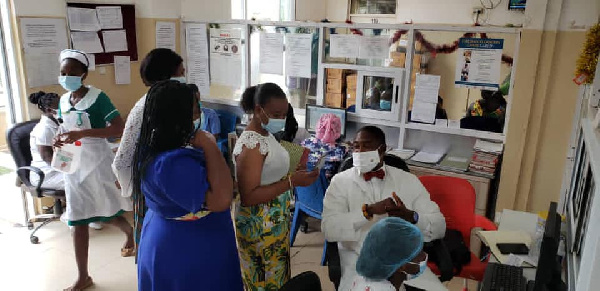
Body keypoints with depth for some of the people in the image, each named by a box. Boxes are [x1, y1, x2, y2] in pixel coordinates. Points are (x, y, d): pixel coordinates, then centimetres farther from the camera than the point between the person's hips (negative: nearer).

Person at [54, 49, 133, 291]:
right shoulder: (63, 100, 6)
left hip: (98, 164, -6)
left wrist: (83, 133, -30)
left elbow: (119, 129, -22)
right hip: (74, 167, 6)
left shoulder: (97, 97, -14)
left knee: (109, 215, 10)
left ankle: (131, 233, 44)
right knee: (78, 221, 6)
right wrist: (59, 139, -5)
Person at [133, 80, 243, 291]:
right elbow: (221, 200, -36)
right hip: (191, 252, -9)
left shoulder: (150, 150, -3)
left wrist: (200, 148, 0)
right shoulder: (173, 163, -34)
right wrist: (210, 147, -29)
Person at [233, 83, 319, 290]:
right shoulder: (250, 145, -25)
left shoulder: (267, 134, 4)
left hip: (277, 222, 9)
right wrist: (292, 182, -30)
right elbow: (248, 197, -28)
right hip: (260, 227, -9)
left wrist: (294, 175, 4)